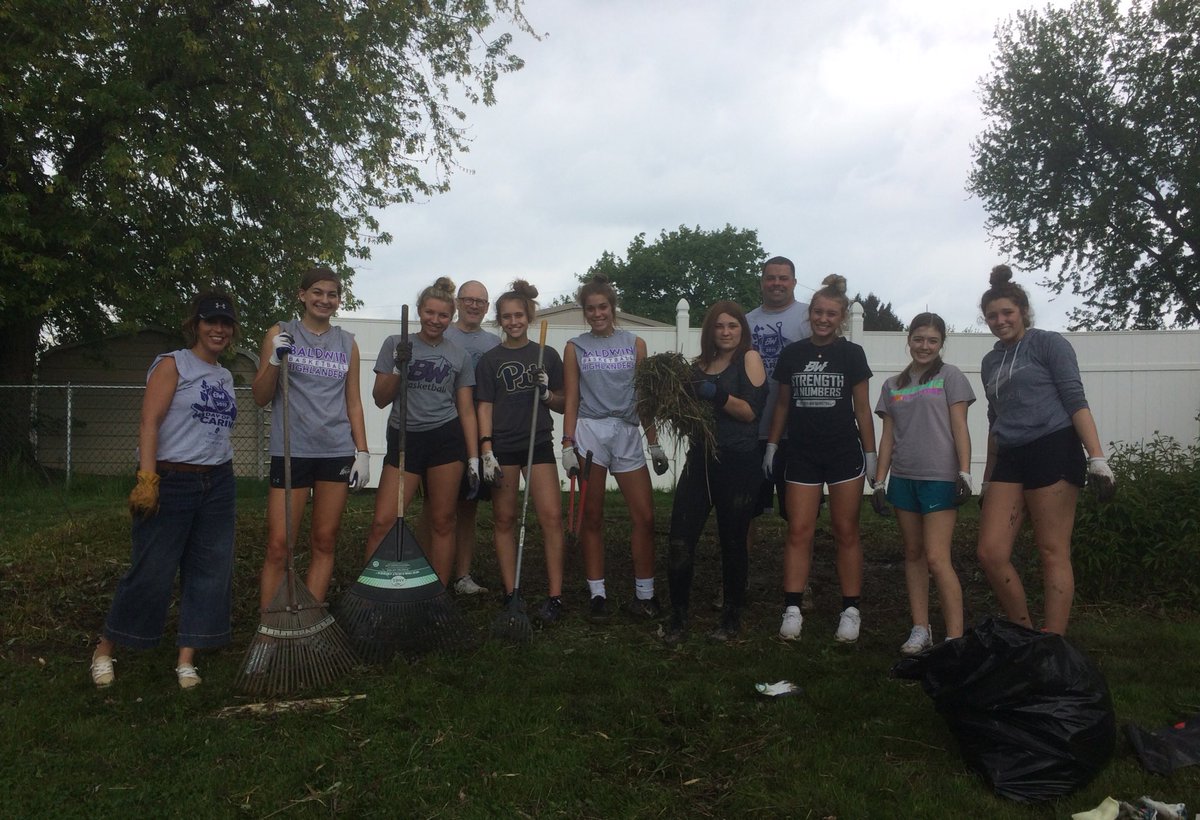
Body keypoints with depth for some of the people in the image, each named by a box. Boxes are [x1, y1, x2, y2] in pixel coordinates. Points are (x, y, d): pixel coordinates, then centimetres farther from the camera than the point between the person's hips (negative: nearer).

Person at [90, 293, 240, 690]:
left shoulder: (226, 377, 14)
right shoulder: (172, 365, -5)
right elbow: (150, 423, -13)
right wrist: (147, 478, -22)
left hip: (218, 483, 6)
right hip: (172, 480, -6)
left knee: (211, 571, 4)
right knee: (151, 572, -1)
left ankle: (186, 660, 14)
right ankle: (105, 649, 20)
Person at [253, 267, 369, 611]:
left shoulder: (347, 343, 12)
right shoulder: (280, 334, 4)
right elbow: (260, 398, 3)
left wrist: (362, 452, 6)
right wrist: (275, 361, -14)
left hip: (337, 453, 3)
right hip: (291, 451, -3)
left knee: (324, 542, 6)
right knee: (279, 546, -5)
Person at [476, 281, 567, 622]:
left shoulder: (547, 356, 9)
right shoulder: (490, 360, 5)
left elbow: (562, 405, 12)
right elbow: (485, 406, 2)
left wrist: (546, 392, -10)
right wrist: (486, 452, -7)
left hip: (539, 443, 1)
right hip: (503, 446, 0)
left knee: (551, 517, -9)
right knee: (504, 520, 4)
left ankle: (555, 596, -4)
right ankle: (510, 594, 13)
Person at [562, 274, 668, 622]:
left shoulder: (635, 344, 9)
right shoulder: (575, 348, 7)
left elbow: (644, 397, 10)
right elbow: (571, 400, 5)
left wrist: (654, 442, 8)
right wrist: (568, 444, -4)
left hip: (627, 433, 1)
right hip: (589, 432, -1)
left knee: (644, 517, -2)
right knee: (592, 517, 3)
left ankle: (644, 595, 10)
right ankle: (597, 594, 12)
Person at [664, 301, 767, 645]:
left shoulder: (749, 358, -1)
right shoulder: (701, 364, 14)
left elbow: (751, 411, -9)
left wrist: (717, 394, -21)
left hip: (738, 464, -5)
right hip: (700, 459, 5)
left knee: (732, 543, 7)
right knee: (679, 542, -3)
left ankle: (732, 618, 24)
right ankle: (678, 619, 9)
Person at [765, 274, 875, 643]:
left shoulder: (851, 354, 1)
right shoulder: (792, 353, 5)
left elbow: (862, 409, 3)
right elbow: (783, 404, 12)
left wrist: (870, 453, 1)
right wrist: (771, 446, 9)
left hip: (844, 453, -1)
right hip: (802, 455, 2)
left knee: (846, 532, 4)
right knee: (799, 532, -1)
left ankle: (850, 611, 11)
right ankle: (792, 610, 3)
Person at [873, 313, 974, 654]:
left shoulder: (949, 376, 3)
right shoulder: (893, 385, 14)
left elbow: (959, 428, -2)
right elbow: (888, 435, 13)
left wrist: (964, 472, -11)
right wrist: (879, 481, 8)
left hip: (939, 478, -5)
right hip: (903, 478, 5)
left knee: (937, 559, -10)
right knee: (913, 554, 9)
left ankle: (955, 637, -4)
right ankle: (920, 629, 17)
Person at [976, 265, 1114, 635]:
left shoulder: (1048, 343, 3)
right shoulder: (991, 361, 20)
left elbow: (1075, 401, -5)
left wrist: (1097, 457, -16)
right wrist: (988, 480, 24)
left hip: (1053, 449, -6)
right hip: (1010, 459, 6)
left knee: (1053, 553, -4)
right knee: (990, 552, -3)